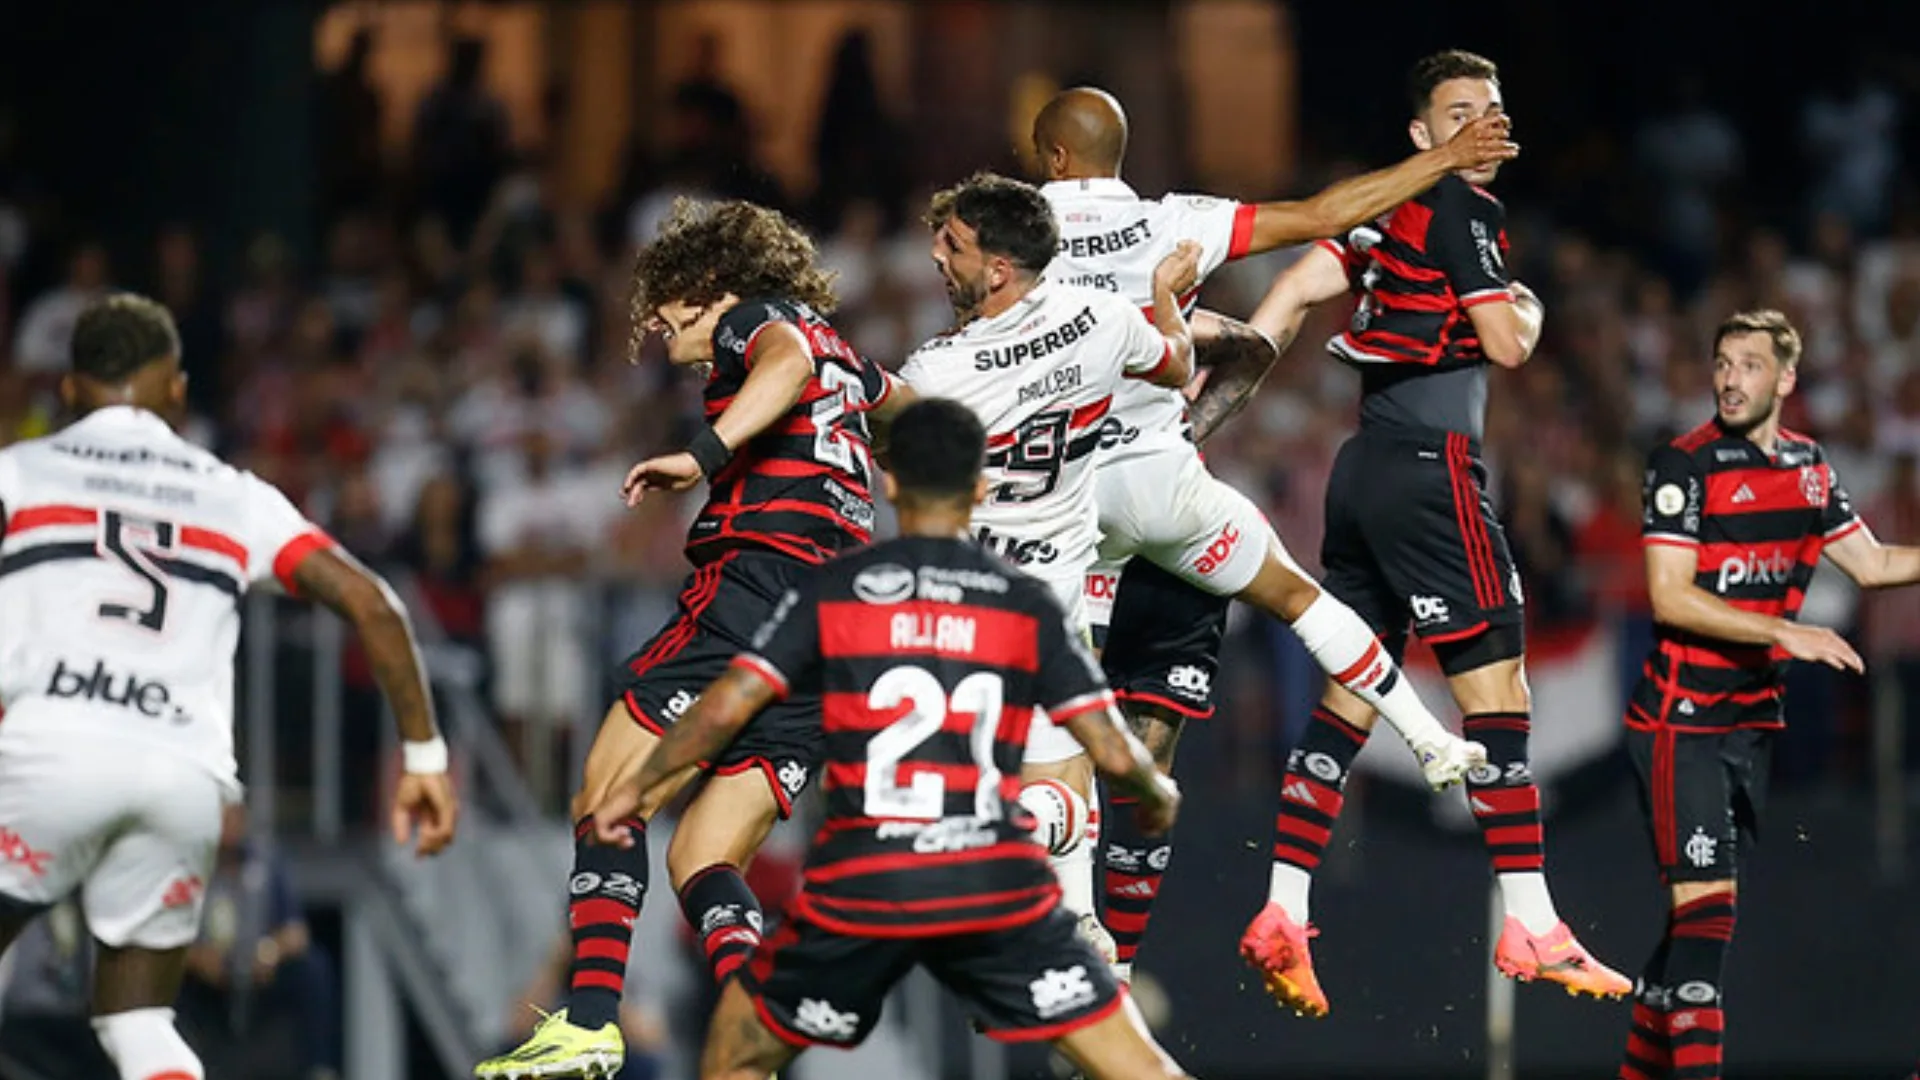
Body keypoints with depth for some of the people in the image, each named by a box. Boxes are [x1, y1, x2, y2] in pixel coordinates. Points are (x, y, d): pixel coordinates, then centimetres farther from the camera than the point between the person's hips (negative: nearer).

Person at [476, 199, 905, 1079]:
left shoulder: (758, 317, 7)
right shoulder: (841, 359, 30)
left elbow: (789, 362, -17)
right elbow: (910, 398, 48)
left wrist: (707, 452, -29)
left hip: (758, 578, -8)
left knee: (609, 797, -8)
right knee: (701, 860, 3)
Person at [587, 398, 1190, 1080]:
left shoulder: (832, 592, 5)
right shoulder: (1028, 606, 5)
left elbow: (726, 707, -1)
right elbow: (1113, 753, 3)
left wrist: (636, 786, 15)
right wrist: (1157, 794, 26)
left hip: (862, 890, 0)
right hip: (996, 887, 0)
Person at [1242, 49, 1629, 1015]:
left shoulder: (1390, 203, 16)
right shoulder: (1460, 207, -8)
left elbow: (1298, 286, 11)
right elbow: (1505, 344, -12)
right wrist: (1527, 310, 10)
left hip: (1365, 465, 9)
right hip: (1430, 466, -9)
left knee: (1349, 697, 9)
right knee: (1497, 685, -8)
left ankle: (1281, 917, 5)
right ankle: (1531, 928, -10)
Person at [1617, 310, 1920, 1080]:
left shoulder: (1808, 466, 8)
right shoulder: (1685, 465, -12)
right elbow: (1670, 597, -19)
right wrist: (1786, 633, -25)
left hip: (1754, 719, 6)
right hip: (1681, 720, -6)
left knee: (1705, 902, 9)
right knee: (1705, 899, -14)